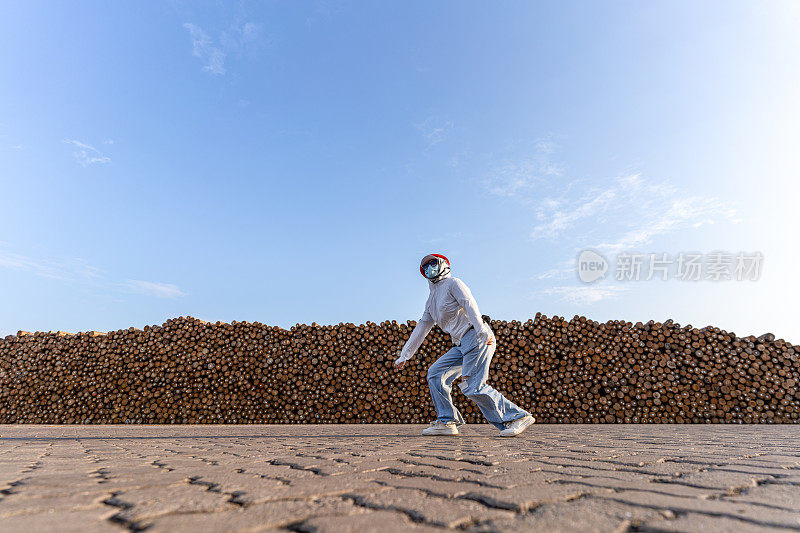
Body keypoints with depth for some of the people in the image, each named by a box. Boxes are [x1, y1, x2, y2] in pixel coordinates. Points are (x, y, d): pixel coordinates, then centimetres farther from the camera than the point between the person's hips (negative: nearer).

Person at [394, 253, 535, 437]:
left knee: (473, 387, -18)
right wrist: (404, 355, 24)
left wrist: (482, 331, -30)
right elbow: (422, 328, 27)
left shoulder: (453, 283, 2)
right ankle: (447, 422, 6)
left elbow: (470, 305, -14)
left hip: (476, 337, -8)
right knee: (435, 373, 3)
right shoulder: (431, 301, 25)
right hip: (461, 345, 8)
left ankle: (519, 416, -9)